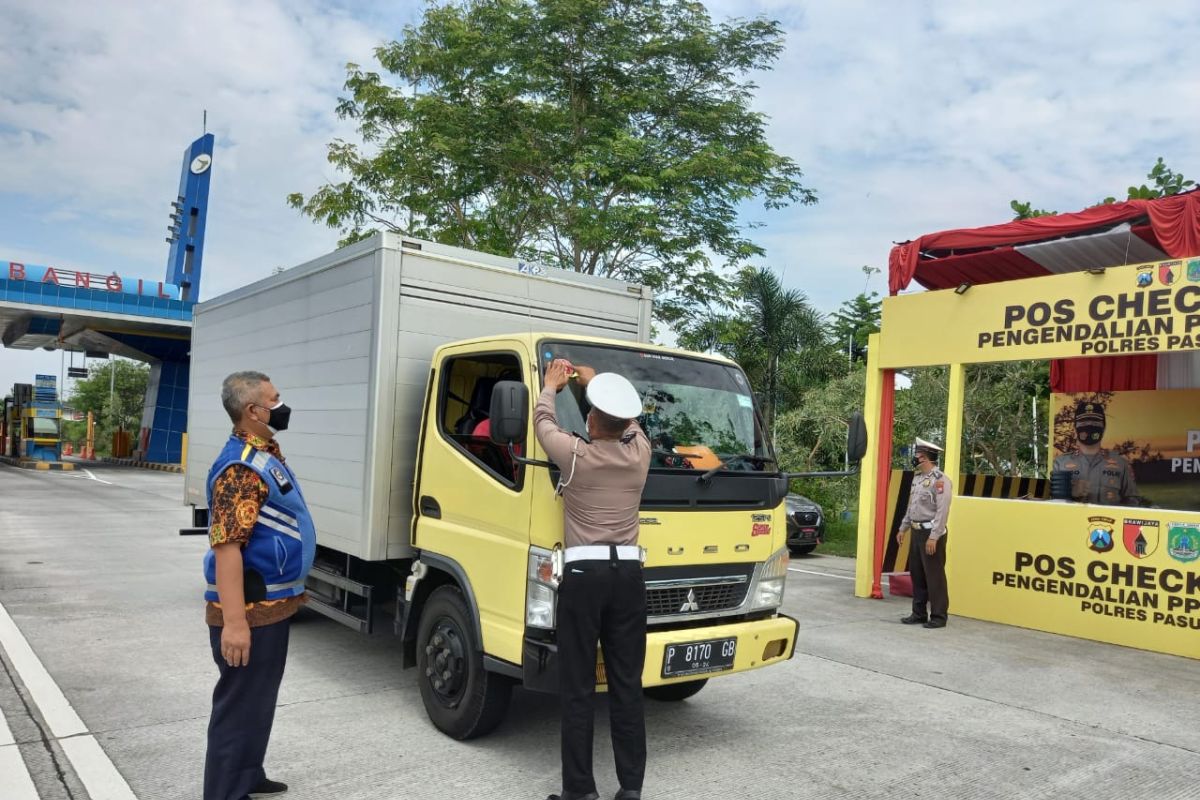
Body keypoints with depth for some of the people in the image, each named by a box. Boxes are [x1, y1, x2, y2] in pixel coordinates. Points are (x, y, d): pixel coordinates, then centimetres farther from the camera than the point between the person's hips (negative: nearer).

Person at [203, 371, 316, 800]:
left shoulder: (267, 454, 10)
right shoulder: (242, 467, -23)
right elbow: (226, 547, -28)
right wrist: (234, 621, -30)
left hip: (272, 605, 10)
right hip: (251, 611, -10)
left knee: (260, 696, 23)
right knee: (241, 703, 2)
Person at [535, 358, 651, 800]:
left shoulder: (576, 454, -7)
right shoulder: (640, 452, 3)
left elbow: (543, 423, 14)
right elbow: (628, 420, 25)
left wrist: (551, 385, 32)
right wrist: (596, 381, 39)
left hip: (584, 574, -4)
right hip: (628, 574, 4)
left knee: (577, 688, 4)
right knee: (627, 684, 10)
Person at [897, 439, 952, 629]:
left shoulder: (940, 480, -15)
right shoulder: (917, 477, 13)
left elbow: (942, 511, -20)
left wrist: (933, 537, -22)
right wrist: (903, 528, 20)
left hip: (931, 533, -9)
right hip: (917, 531, 9)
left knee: (934, 576, -2)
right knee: (916, 574, 13)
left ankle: (938, 616, 7)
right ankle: (919, 613, 23)